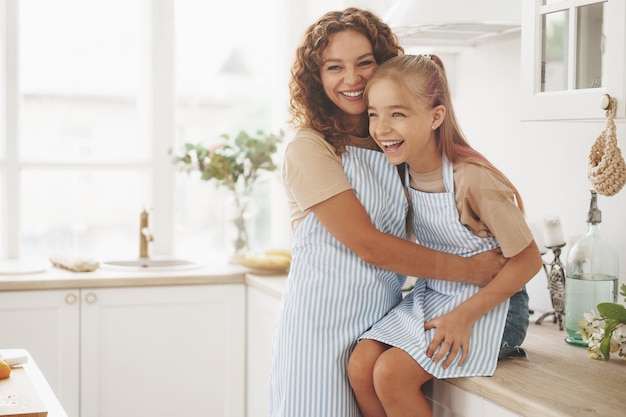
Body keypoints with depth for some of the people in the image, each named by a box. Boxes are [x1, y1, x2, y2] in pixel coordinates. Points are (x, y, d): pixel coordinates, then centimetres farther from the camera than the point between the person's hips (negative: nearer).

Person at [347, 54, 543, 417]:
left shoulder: (471, 179, -23)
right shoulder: (403, 171, -3)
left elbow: (528, 260, -16)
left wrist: (465, 315, -19)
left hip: (483, 304, -6)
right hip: (428, 296, 7)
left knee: (390, 374, -22)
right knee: (360, 365, -14)